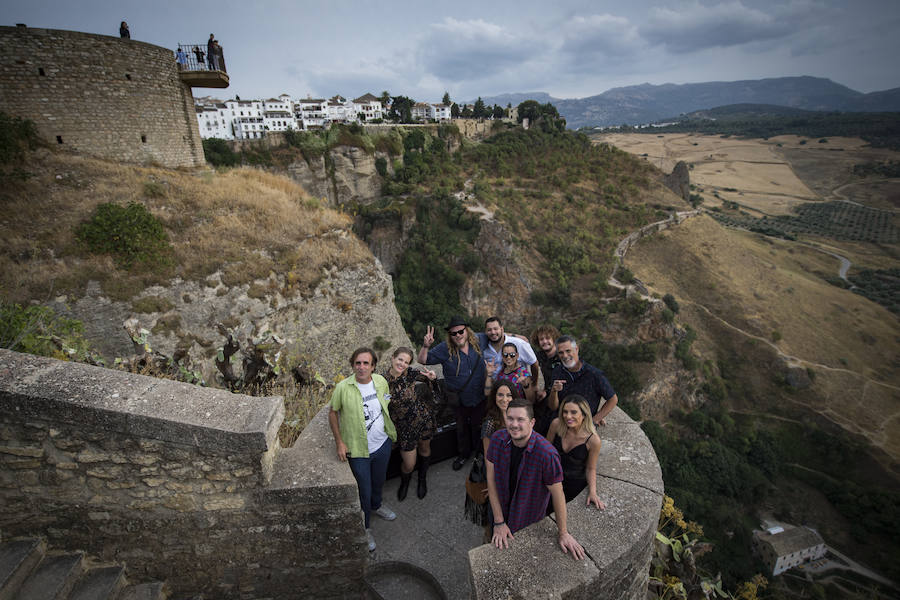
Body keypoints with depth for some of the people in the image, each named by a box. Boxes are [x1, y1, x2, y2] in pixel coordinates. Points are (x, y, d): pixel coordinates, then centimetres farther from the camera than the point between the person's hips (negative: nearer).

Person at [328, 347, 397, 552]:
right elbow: (333, 413, -7)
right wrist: (339, 442, -9)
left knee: (379, 481, 27)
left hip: (383, 444, 4)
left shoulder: (380, 381, -10)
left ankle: (376, 505, 58)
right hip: (358, 450, -4)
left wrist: (391, 430, 13)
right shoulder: (343, 388, -22)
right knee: (364, 491, 10)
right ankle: (364, 528, 37)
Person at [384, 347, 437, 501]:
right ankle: (404, 482, 46)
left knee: (425, 449, 24)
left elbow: (427, 377, -1)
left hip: (423, 418, 2)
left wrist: (432, 377, -23)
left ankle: (422, 480, 54)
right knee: (409, 465, 8)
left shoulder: (410, 373, -17)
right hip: (404, 427, -2)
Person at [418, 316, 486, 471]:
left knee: (478, 426, 22)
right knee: (462, 429, 21)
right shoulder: (445, 349, -17)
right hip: (459, 400, -1)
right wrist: (426, 346, -31)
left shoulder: (477, 343, -11)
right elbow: (422, 360, -15)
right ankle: (464, 454, 47)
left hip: (479, 398, 1)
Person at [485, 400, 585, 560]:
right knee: (497, 546, 25)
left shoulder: (547, 454, -33)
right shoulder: (497, 439, -21)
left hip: (530, 519, -2)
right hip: (501, 508, 3)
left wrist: (563, 533, -7)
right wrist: (499, 522, -11)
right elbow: (491, 479, -13)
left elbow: (557, 493, -19)